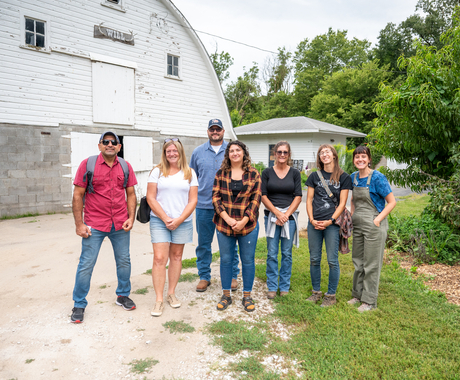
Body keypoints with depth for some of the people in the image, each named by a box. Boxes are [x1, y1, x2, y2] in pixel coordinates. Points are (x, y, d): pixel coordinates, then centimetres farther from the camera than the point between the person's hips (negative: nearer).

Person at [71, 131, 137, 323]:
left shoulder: (125, 166, 5)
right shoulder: (87, 164, -5)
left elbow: (131, 194, 9)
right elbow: (77, 195, -4)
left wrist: (131, 217, -1)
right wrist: (79, 224, -8)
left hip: (120, 225, 3)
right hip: (94, 225, -3)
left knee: (124, 261, 13)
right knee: (86, 265, 3)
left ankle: (123, 295, 33)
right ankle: (79, 305, 20)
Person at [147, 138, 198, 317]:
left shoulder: (190, 173, 6)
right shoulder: (157, 171, 2)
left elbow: (193, 200, 2)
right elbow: (151, 198, -2)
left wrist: (179, 220, -9)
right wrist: (165, 218, -10)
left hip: (182, 222, 2)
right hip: (159, 221, -1)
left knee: (176, 256, 11)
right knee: (159, 258, -6)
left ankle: (172, 293, 25)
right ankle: (159, 300, 2)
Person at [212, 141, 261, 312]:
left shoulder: (253, 174, 1)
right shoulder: (221, 173, 3)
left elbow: (256, 199, -4)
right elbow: (216, 198, -2)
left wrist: (244, 221, -14)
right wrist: (228, 219, -13)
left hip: (248, 225, -1)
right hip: (224, 224, 1)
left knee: (248, 260, 8)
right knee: (226, 259, 10)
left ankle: (247, 296, 24)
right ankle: (226, 295, 26)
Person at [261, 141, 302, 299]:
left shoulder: (295, 173, 6)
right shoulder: (267, 172, 4)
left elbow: (298, 197, 1)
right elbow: (263, 196, 0)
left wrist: (286, 214, -9)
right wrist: (277, 213, -9)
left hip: (290, 216, 0)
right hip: (271, 216, 0)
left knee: (287, 253, 7)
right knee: (272, 253, 2)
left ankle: (284, 287, 20)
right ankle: (272, 287, 15)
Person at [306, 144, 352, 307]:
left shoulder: (343, 177, 2)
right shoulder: (314, 176, 10)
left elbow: (342, 203, -1)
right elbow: (309, 199, 8)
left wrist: (330, 221, -10)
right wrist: (312, 219, -4)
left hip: (332, 223, -3)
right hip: (314, 223, 3)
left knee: (332, 260, 1)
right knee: (314, 259, 8)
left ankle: (331, 295, 15)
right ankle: (316, 292, 23)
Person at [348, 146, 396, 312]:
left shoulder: (377, 178, -14)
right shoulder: (353, 177, 6)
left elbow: (392, 202, -12)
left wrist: (378, 219, -17)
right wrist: (352, 216, 10)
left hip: (373, 225, -6)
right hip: (358, 225, 7)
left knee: (371, 264, 3)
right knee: (358, 262, 16)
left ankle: (369, 301, 16)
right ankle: (358, 294, 31)